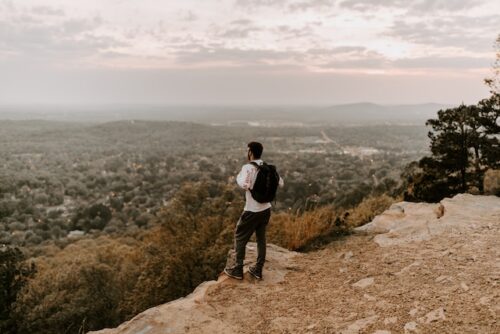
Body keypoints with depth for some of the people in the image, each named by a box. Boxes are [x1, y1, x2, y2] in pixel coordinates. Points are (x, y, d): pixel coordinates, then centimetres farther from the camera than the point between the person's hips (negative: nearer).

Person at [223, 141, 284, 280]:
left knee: (240, 237, 10)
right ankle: (258, 270, 23)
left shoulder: (248, 167, -15)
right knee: (261, 238, 16)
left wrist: (238, 176, -12)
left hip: (252, 211, -6)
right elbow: (281, 183, 11)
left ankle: (238, 269, 16)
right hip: (266, 209, 6)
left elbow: (244, 184, -31)